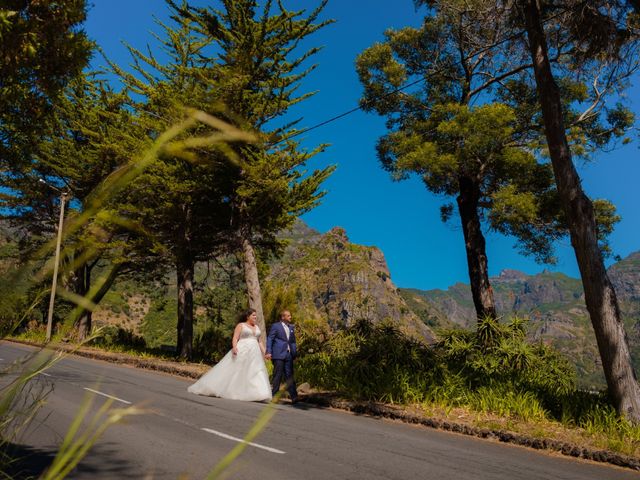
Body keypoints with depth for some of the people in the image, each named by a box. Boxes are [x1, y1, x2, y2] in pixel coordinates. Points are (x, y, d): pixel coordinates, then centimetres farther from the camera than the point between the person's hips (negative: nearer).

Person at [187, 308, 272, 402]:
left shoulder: (257, 327, 18)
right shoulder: (240, 325, 2)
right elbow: (235, 339, -7)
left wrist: (264, 352, 8)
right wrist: (234, 347, -25)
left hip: (254, 354, 5)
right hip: (241, 352, -5)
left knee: (256, 373, -5)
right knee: (235, 372, -5)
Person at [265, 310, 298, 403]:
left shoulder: (291, 327, 18)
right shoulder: (275, 326, 0)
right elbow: (270, 339, -3)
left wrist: (295, 351, 8)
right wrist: (268, 352, -11)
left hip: (289, 354, 5)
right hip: (279, 354, -5)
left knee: (289, 376, 3)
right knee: (278, 375, -1)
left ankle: (293, 396, 0)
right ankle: (274, 395, 10)